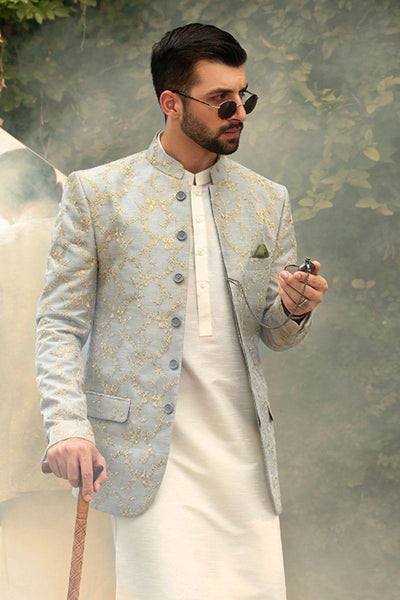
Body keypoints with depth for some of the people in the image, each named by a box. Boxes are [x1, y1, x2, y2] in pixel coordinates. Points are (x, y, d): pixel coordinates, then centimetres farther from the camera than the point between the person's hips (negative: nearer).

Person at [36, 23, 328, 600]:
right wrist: (67, 425, -13)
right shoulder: (96, 192, 1)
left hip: (243, 458, 4)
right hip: (147, 457, -4)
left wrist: (294, 310, -7)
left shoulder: (268, 200, 12)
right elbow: (61, 324, 0)